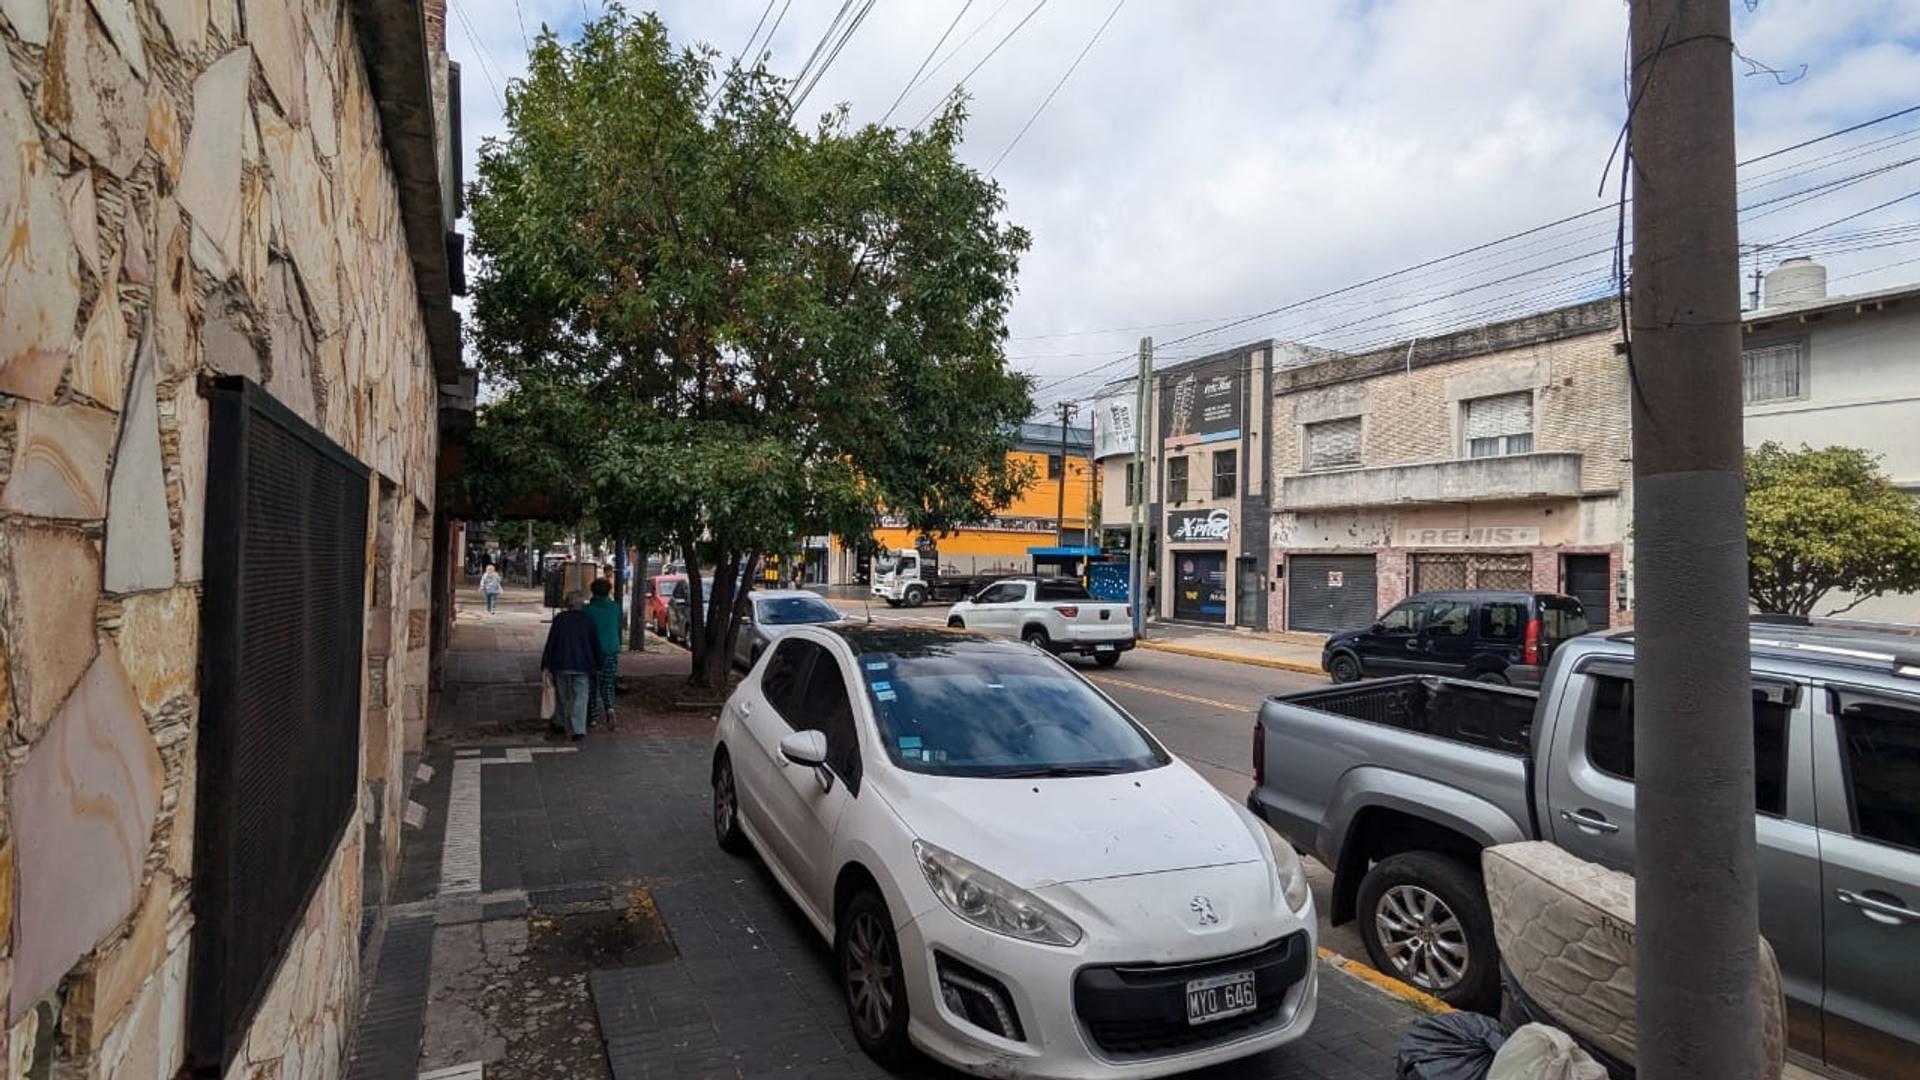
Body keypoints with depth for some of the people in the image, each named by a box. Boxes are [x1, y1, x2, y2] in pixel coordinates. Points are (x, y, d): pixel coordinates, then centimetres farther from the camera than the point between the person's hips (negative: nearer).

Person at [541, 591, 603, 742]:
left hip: (561, 664, 1)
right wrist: (597, 664, 15)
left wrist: (546, 663, 2)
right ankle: (578, 730, -12)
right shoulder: (587, 621, -1)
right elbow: (595, 644, 3)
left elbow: (551, 642, -3)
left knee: (562, 695, 19)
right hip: (582, 666, -1)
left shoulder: (559, 619, -2)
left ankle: (560, 722, 34)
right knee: (580, 698, -1)